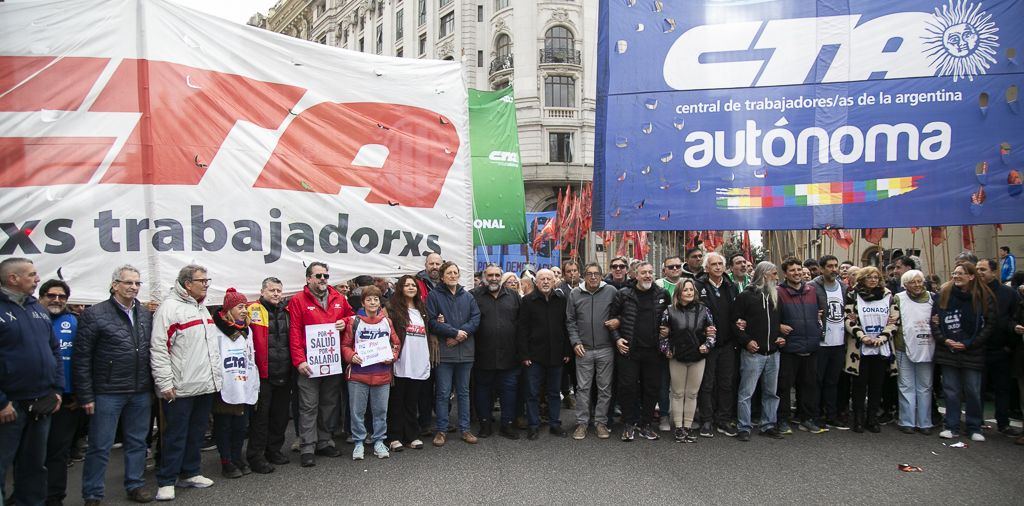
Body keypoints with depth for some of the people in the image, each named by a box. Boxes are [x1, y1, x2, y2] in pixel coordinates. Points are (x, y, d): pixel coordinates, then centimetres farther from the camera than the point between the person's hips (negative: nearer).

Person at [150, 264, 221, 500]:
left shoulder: (202, 308, 16)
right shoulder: (170, 307, -12)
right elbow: (158, 349, -16)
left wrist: (215, 377, 20)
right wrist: (165, 384, -18)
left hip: (206, 385, 8)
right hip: (181, 389, -8)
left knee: (196, 433, 15)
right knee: (175, 436, 0)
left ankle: (189, 473, 27)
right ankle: (166, 482, 10)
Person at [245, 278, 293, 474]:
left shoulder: (286, 312, 12)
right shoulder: (253, 310, -5)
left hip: (284, 374, 6)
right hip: (263, 375, -6)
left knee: (281, 415, 14)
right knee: (260, 416, 0)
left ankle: (274, 450, 28)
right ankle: (256, 456, 10)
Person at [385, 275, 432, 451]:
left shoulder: (421, 309, 18)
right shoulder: (393, 307, -1)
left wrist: (429, 356, 16)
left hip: (419, 363, 5)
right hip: (400, 363, -5)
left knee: (411, 400, 11)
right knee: (396, 400, 2)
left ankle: (411, 436, 17)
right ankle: (395, 437, 9)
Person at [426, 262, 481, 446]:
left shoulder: (468, 297, 12)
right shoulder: (434, 296, 0)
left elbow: (476, 318, 2)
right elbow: (432, 322, -9)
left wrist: (461, 335, -12)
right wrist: (455, 332, -15)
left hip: (465, 351, 4)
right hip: (444, 352, -3)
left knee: (463, 392, 11)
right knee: (443, 393, 1)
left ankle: (465, 429, 19)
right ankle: (440, 430, 11)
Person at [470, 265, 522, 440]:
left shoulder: (513, 296, 10)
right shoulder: (474, 295, 2)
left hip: (509, 354, 2)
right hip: (483, 354, -1)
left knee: (509, 388, 6)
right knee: (482, 388, 8)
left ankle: (507, 424, 17)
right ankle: (485, 424, 21)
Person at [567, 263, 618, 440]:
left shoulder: (611, 291, 1)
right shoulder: (575, 294, 5)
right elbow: (570, 321, 7)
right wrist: (575, 342, -2)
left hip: (605, 349, 0)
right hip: (583, 349, 1)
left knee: (605, 388, 6)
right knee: (583, 387, 6)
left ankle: (601, 422, 18)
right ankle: (582, 423, 15)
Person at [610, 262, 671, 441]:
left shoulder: (662, 294, 5)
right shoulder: (623, 294, -1)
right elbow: (612, 316, 5)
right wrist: (617, 338, -2)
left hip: (653, 351, 2)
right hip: (629, 350, -2)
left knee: (652, 388, 8)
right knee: (627, 387, -1)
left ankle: (645, 425, 21)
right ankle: (628, 425, 14)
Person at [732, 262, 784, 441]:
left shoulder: (776, 296, 15)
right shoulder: (746, 296, -4)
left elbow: (781, 321, 24)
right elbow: (734, 321, -6)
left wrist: (782, 337, 7)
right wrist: (746, 341, -14)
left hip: (773, 353, 6)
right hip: (752, 353, -6)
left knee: (771, 392, 11)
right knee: (746, 392, -3)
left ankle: (768, 425, 23)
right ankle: (744, 428, 5)